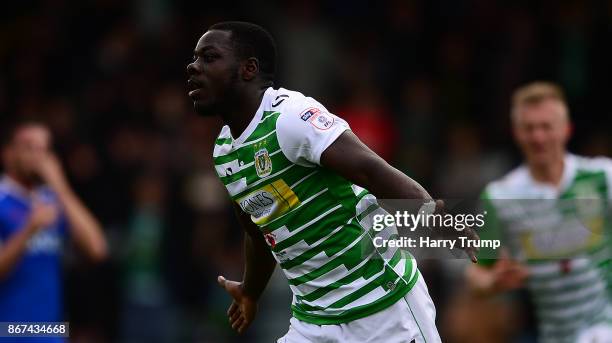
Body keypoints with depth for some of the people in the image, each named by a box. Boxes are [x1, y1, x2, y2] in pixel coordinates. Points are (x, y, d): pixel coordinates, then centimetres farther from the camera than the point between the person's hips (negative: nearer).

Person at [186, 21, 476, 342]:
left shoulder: (290, 116, -18)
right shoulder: (223, 151, 8)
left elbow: (370, 169, -32)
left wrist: (427, 211, -49)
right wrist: (250, 293, 41)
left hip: (381, 306, -8)